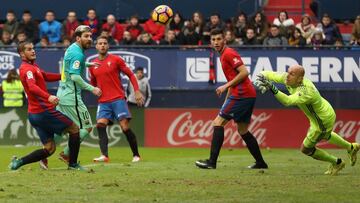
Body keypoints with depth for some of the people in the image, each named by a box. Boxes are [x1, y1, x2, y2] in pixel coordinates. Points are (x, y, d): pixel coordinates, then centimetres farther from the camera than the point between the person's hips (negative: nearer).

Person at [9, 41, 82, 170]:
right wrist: (48, 97, -46)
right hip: (44, 111, -10)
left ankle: (19, 162, 1)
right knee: (74, 129, 4)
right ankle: (73, 164, 7)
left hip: (34, 115, 10)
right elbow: (32, 87, -31)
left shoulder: (33, 66, 18)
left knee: (49, 149, 9)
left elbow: (46, 77, 34)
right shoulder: (27, 69, -13)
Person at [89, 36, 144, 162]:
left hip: (118, 99, -3)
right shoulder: (93, 65, 11)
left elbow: (130, 75, 5)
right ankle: (104, 155, -27)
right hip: (103, 102, 3)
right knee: (100, 124, -19)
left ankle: (136, 155, 4)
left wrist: (137, 91, -4)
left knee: (125, 127, -10)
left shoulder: (115, 60, 1)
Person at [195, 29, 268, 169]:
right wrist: (226, 101, 24)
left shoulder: (228, 53, -10)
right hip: (248, 95, 10)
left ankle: (212, 162, -14)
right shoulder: (223, 56, 21)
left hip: (241, 94, -10)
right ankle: (260, 163, 20)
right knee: (242, 130, 17)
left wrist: (226, 86, -16)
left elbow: (244, 72, -20)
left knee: (218, 123, -9)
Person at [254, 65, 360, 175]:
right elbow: (270, 74, -13)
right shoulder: (288, 78, -17)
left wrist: (272, 88, -63)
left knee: (306, 149, 9)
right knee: (325, 135, 39)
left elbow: (287, 101, -53)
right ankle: (351, 147, 60)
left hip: (323, 121, -9)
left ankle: (336, 163, 27)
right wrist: (261, 77, -36)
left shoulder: (306, 92, -40)